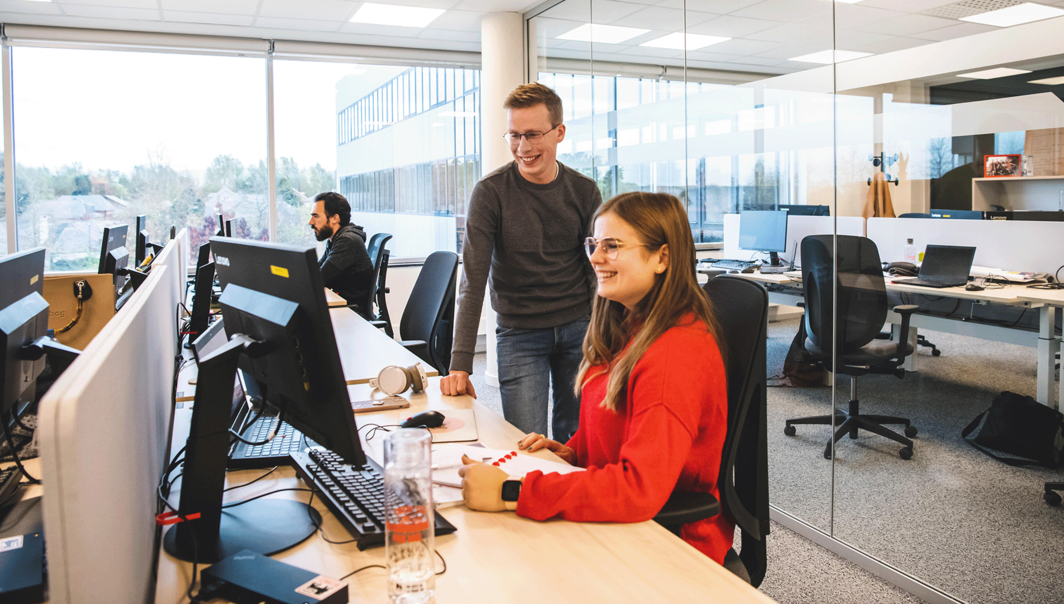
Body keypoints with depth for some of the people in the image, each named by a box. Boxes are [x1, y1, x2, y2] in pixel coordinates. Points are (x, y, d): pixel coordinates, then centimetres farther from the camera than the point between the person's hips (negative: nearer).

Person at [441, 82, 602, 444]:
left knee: (576, 438, 9)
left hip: (578, 326, 3)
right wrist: (460, 364, -20)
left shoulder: (584, 191, 1)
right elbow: (473, 280, -13)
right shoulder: (491, 192, -8)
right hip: (519, 332, -2)